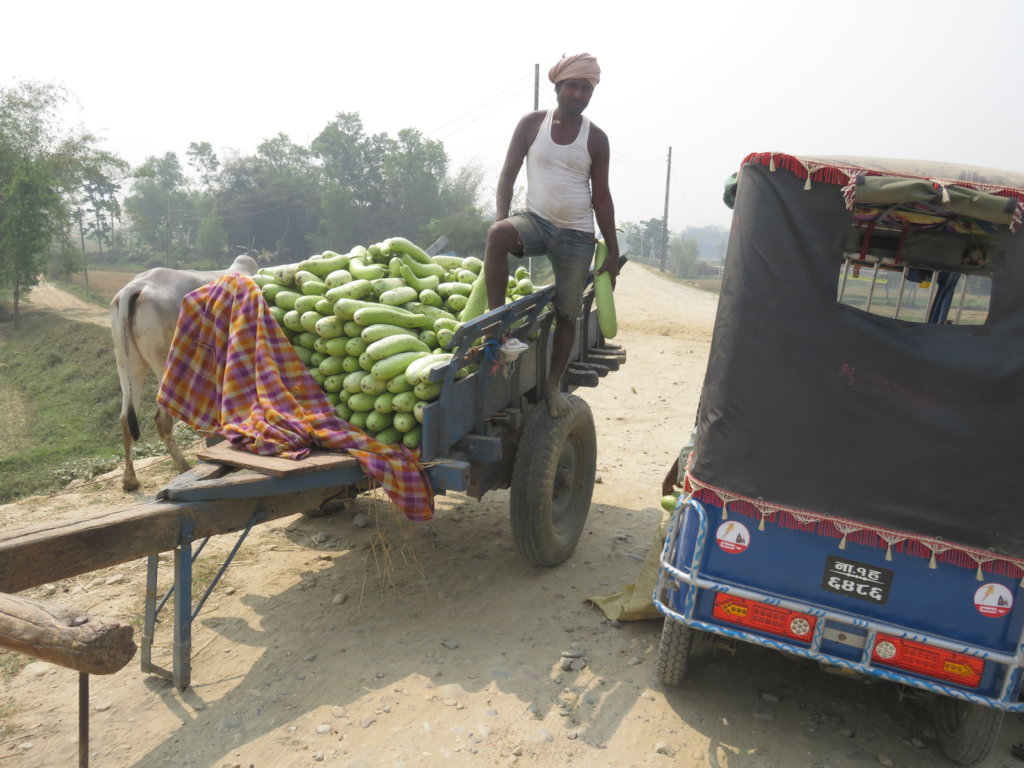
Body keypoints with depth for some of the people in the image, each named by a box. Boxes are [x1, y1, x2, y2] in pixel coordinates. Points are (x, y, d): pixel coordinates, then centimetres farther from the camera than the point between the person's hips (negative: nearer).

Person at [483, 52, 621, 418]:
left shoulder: (595, 138, 3)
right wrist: (501, 215, -14)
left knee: (567, 313, 2)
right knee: (497, 234, -35)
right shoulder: (533, 123, 2)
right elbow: (509, 173, 3)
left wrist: (613, 251, 3)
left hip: (577, 235, 1)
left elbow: (601, 197, 6)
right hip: (536, 221, -1)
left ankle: (554, 385, 17)